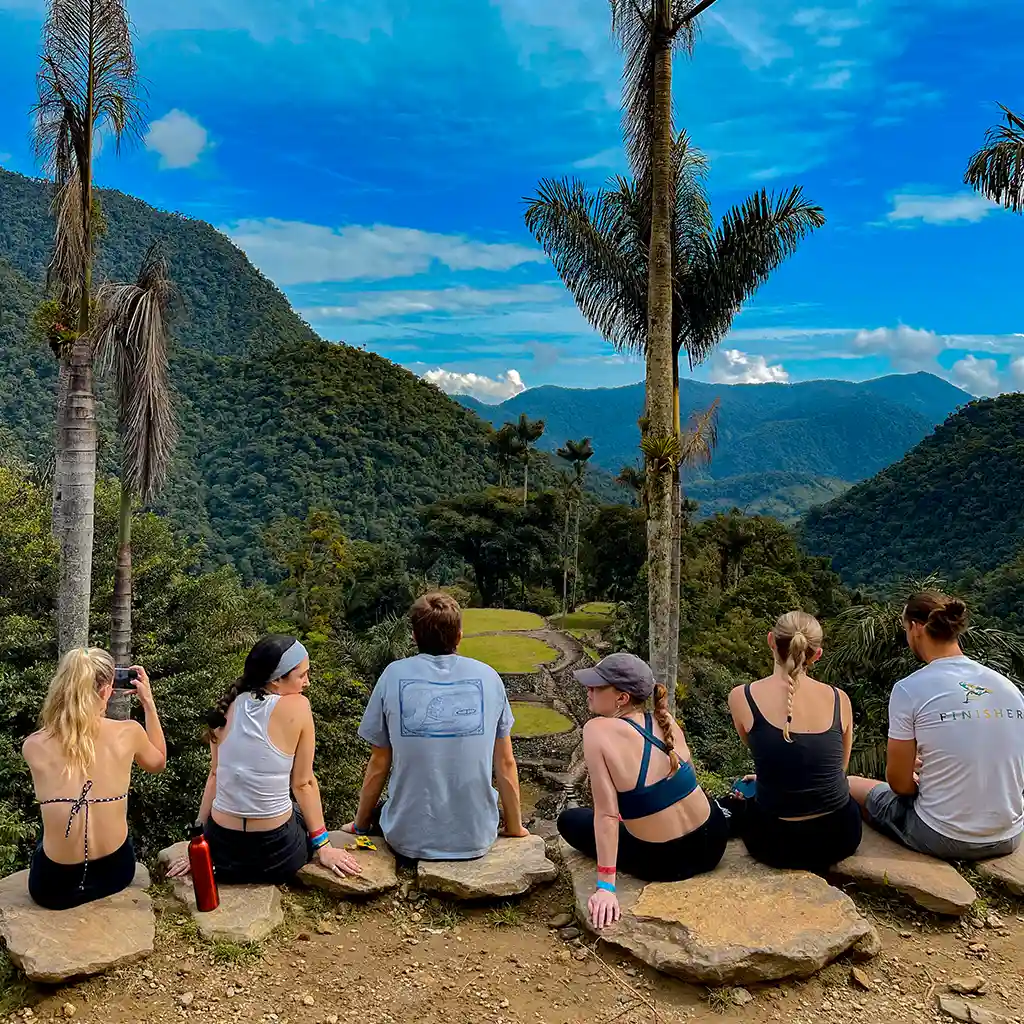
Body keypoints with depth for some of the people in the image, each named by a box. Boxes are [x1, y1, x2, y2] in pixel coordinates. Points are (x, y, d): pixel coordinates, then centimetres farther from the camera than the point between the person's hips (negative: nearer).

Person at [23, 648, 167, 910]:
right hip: (115, 873, 0)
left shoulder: (33, 746, -13)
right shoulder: (128, 733, -14)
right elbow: (158, 763, 10)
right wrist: (147, 701, 9)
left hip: (53, 886, 0)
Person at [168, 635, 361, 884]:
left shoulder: (229, 706, -2)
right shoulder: (297, 707, -15)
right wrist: (323, 846, 1)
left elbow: (215, 775, 4)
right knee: (309, 814, 30)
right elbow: (302, 784, -9)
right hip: (275, 852, -4)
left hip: (222, 848, 4)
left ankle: (233, 871, 23)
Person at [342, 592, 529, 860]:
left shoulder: (393, 675, -5)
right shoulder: (488, 677, -3)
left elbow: (379, 764, 1)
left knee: (377, 812, 32)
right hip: (476, 838, 1)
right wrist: (515, 827, 17)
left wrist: (360, 825, 18)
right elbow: (505, 764, 3)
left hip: (409, 840, -1)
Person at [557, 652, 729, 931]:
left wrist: (606, 887, -20)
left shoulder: (597, 731, -23)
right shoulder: (665, 721, -6)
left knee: (569, 820, 15)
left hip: (664, 863, -7)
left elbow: (606, 814, -24)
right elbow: (684, 779, 6)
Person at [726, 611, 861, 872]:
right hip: (841, 837, 3)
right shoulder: (839, 699, -4)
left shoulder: (741, 697, -11)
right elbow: (839, 768, 12)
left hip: (777, 842, -2)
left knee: (731, 805, 32)